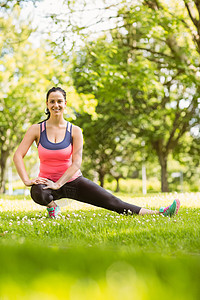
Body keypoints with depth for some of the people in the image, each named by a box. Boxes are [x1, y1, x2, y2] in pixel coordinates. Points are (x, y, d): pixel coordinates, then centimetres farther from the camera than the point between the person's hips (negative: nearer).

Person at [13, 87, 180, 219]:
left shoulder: (74, 131, -4)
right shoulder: (37, 129, -4)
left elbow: (76, 163, -10)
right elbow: (18, 155, -8)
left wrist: (58, 184, -20)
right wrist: (26, 180, -22)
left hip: (72, 180, 1)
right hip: (46, 181, 0)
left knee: (112, 202, -8)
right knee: (38, 194, -39)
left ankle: (158, 213, -10)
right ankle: (52, 206, -4)